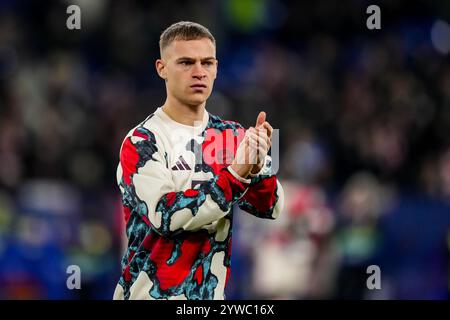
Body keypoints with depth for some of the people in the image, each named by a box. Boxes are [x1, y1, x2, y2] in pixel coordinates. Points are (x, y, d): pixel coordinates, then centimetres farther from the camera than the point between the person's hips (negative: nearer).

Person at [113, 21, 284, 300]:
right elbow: (164, 217, -23)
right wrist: (236, 174, -28)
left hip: (211, 293, 4)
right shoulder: (142, 142, -11)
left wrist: (258, 166, -23)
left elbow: (269, 209, -4)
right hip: (150, 293, -4)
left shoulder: (232, 135, 4)